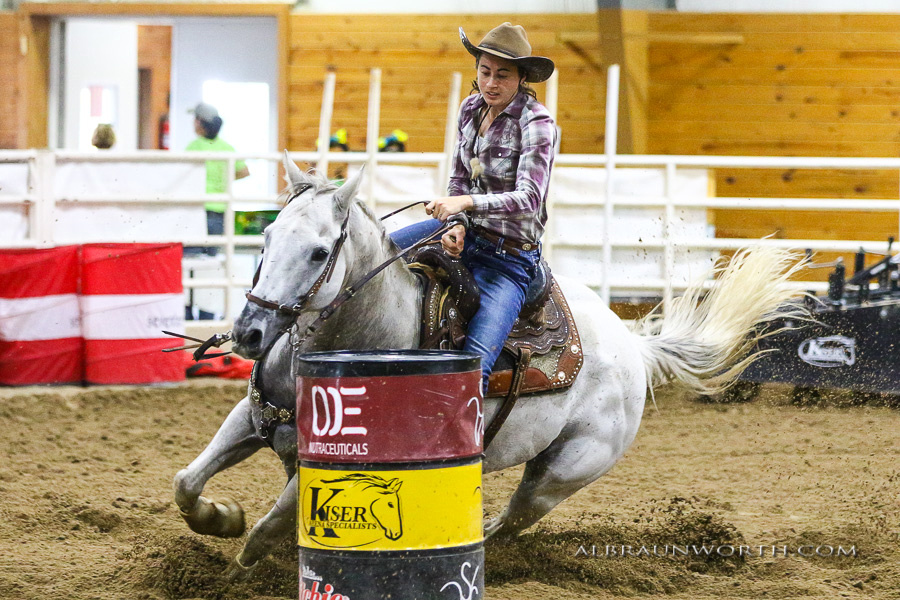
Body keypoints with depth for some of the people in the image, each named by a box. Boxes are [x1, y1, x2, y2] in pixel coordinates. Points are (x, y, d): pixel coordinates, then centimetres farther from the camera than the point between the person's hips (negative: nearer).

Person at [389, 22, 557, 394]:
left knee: (474, 366, -22)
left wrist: (465, 203, -37)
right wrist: (456, 225, -10)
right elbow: (458, 178, 10)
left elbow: (529, 199, -26)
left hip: (509, 256, -8)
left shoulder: (536, 122, -18)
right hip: (467, 234, 8)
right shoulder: (472, 108, 3)